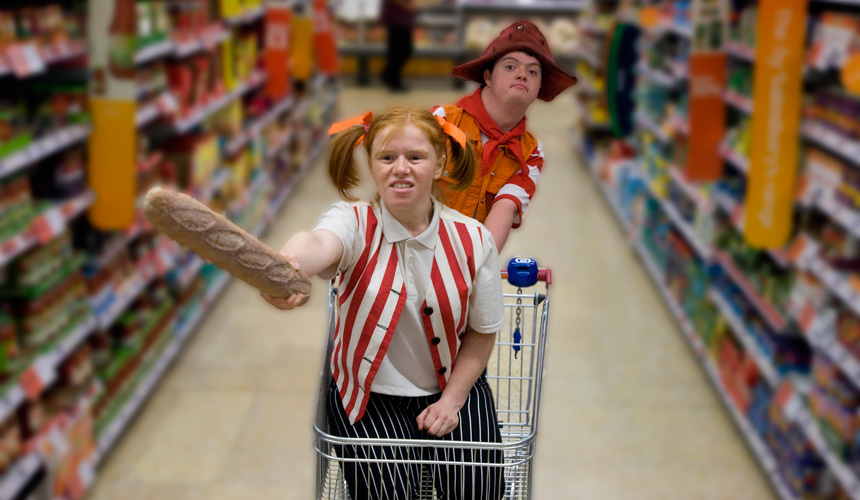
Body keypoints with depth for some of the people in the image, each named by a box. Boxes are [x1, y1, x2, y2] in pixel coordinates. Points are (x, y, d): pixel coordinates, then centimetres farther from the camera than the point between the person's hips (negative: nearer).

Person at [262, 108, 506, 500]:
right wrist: (289, 266, -67)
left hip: (452, 386, 2)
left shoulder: (472, 239, -9)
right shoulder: (354, 222, -15)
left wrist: (452, 400, -8)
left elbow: (482, 332, 2)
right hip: (372, 394, -1)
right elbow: (321, 243, -43)